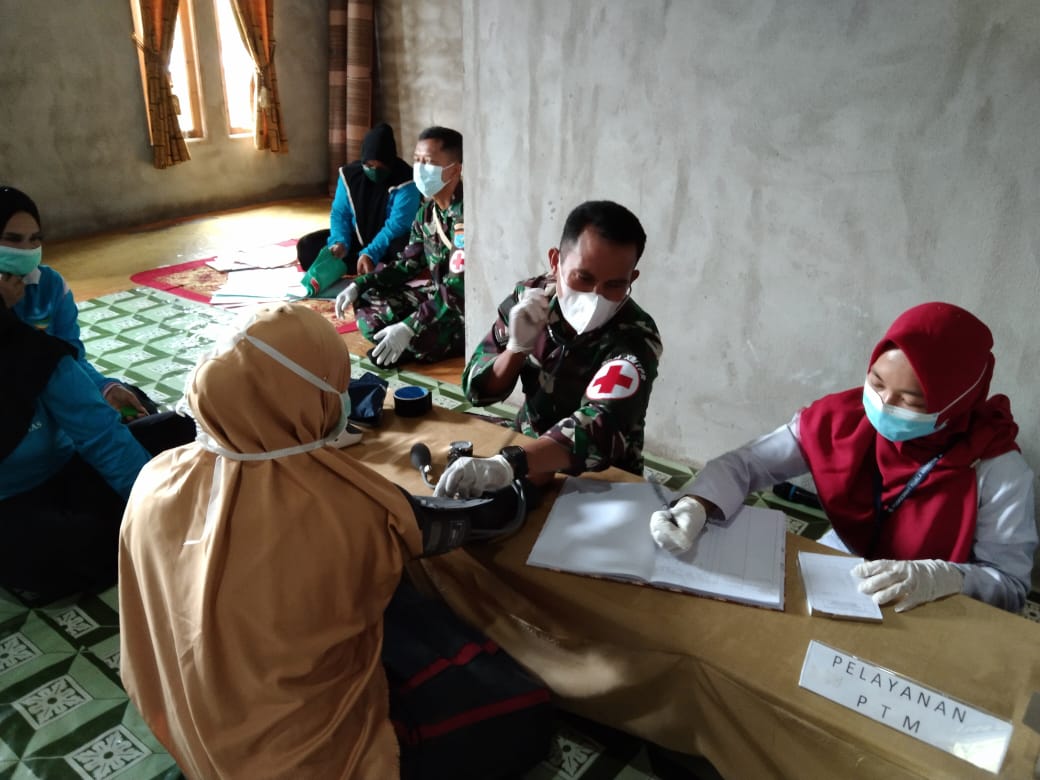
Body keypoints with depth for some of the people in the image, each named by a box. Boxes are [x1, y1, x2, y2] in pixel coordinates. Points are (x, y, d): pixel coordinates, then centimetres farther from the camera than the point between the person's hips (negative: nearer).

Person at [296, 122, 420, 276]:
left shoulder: (405, 181, -20)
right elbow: (339, 213, -1)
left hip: (389, 242, -5)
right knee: (307, 246, -14)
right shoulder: (349, 174, -6)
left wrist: (371, 253, -38)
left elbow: (398, 223, -26)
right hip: (357, 239, 5)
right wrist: (340, 242, -22)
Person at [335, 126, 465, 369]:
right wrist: (358, 285, 1)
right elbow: (408, 264, 13)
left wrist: (408, 328, -35)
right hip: (439, 295, 8)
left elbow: (458, 288, -31)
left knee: (411, 339, -30)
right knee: (368, 304, 2)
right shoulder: (428, 210, 4)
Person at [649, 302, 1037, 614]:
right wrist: (693, 507, -31)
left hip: (928, 618, -3)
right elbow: (743, 464, -12)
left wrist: (940, 578, -36)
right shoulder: (842, 419, -15)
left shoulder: (998, 471, -20)